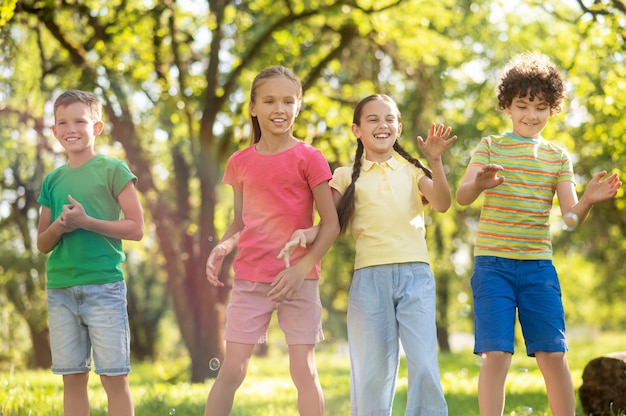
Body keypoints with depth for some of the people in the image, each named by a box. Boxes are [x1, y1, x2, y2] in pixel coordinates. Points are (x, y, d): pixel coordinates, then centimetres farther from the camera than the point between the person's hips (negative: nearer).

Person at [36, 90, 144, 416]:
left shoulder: (113, 170, 0)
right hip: (59, 288, 5)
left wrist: (85, 221, -14)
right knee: (72, 377, 7)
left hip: (104, 286, -5)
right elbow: (42, 243, 15)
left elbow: (135, 228, -5)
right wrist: (59, 227, -7)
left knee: (114, 376, -4)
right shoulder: (52, 180, 13)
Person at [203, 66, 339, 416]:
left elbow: (331, 223, -4)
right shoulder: (241, 162, 7)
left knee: (304, 369, -1)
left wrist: (302, 267, -16)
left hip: (299, 279, -2)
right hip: (250, 278, 2)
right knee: (232, 369, 1)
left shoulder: (309, 158, -3)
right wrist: (222, 247, -6)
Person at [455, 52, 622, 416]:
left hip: (539, 266, 2)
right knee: (496, 354, -9)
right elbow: (462, 197, -9)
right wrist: (479, 184, -32)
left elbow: (571, 216, 3)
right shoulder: (491, 148, 5)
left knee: (553, 355, -1)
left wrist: (588, 200, -20)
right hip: (493, 263, -2)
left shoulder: (557, 157, 12)